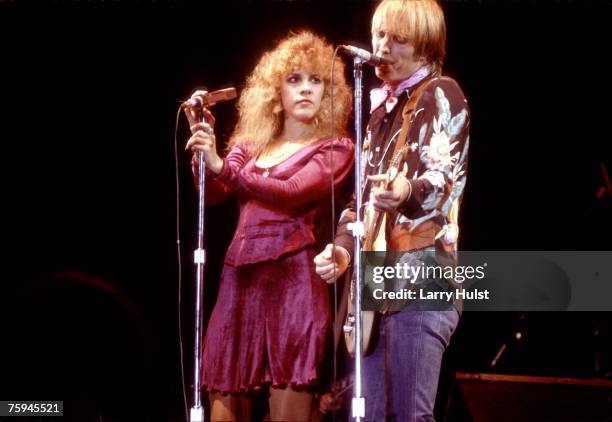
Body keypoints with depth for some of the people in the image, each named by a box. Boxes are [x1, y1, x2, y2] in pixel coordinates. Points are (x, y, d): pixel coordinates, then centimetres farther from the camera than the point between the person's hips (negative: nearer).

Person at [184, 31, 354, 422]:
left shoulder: (336, 148, 6)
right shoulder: (251, 144, 20)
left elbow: (291, 193, -11)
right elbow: (213, 193, 5)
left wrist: (221, 165, -14)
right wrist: (202, 140, -10)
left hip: (293, 276, -4)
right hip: (241, 277, 4)